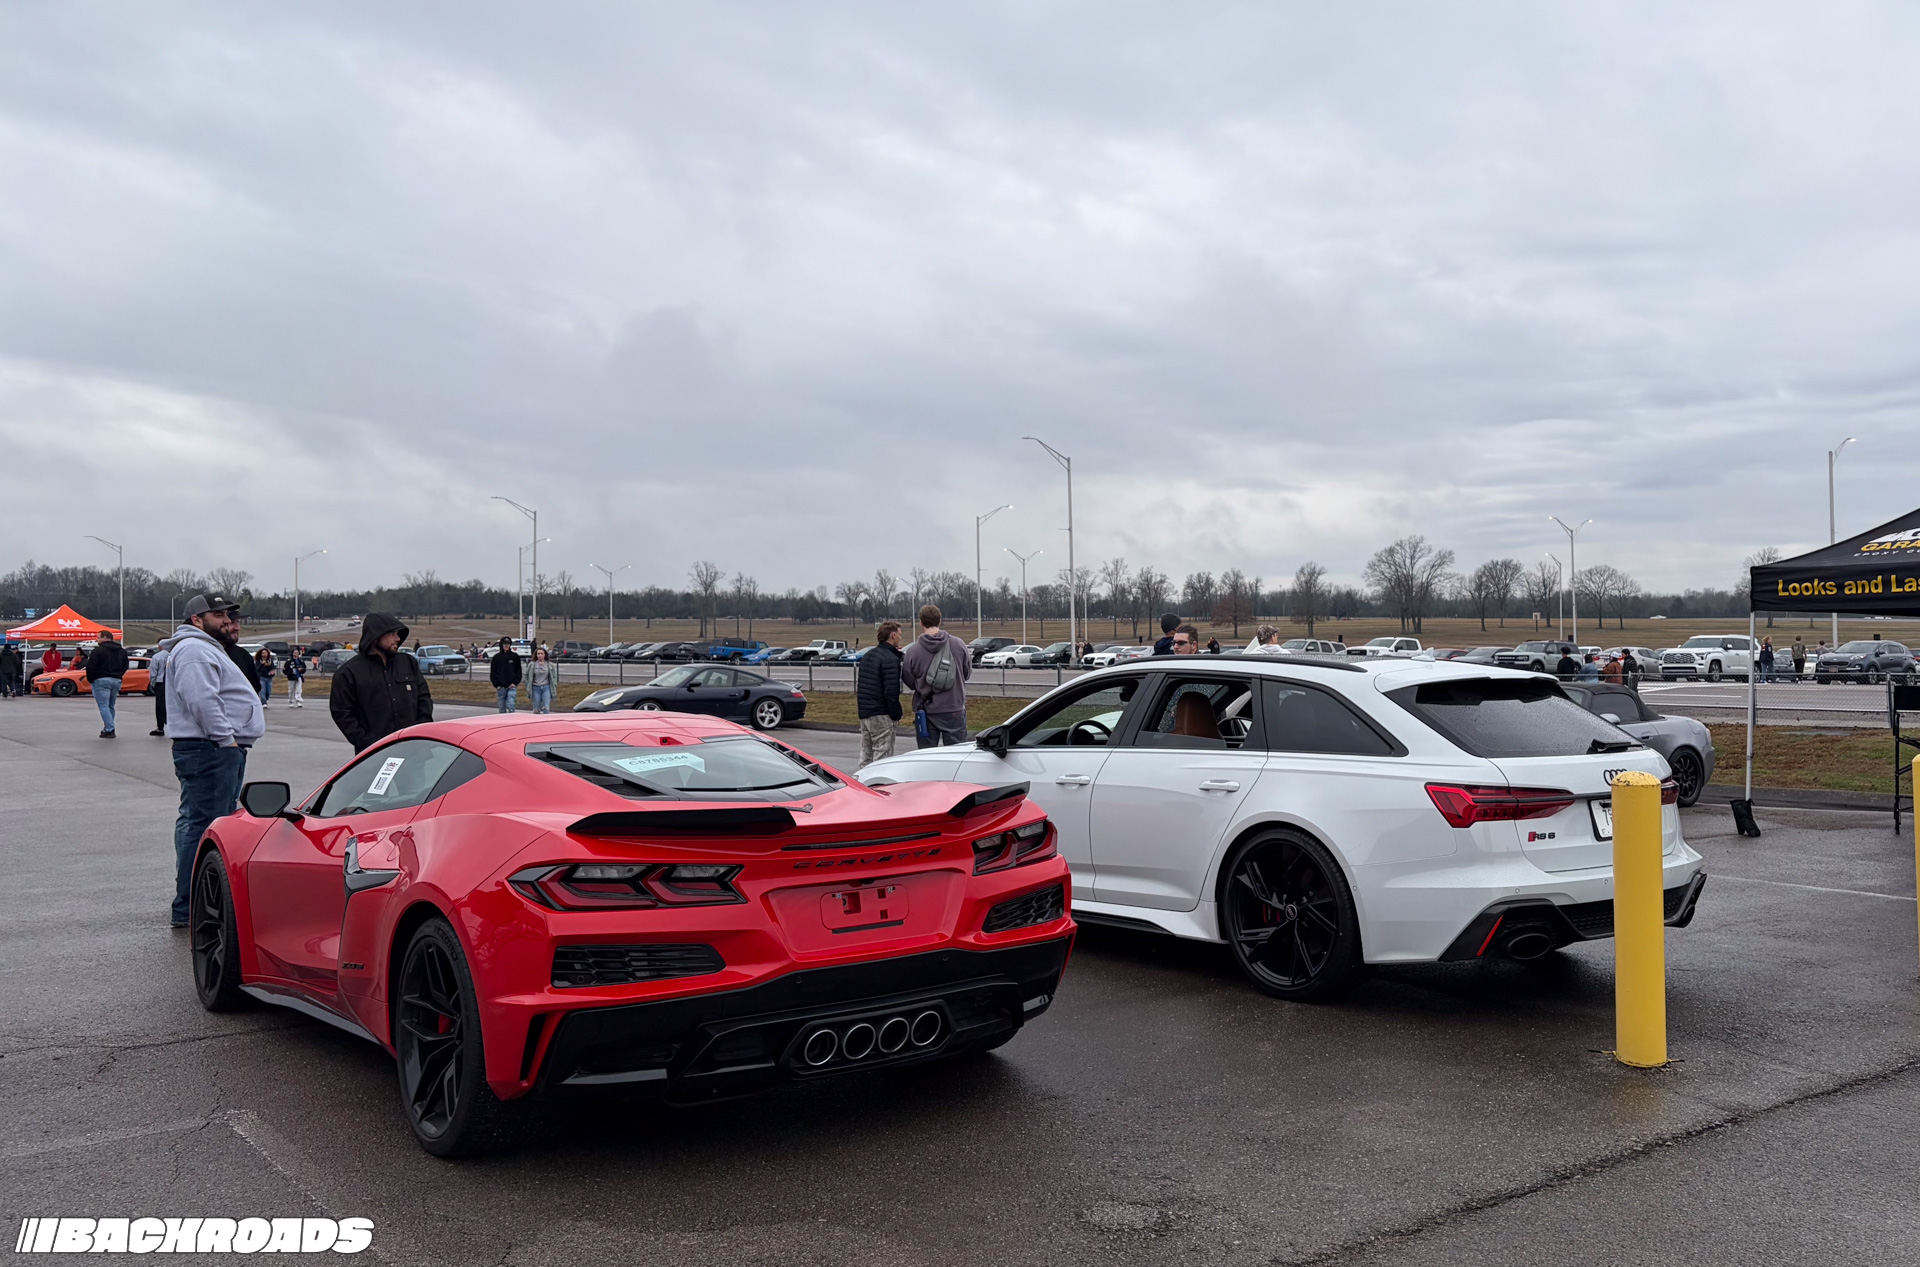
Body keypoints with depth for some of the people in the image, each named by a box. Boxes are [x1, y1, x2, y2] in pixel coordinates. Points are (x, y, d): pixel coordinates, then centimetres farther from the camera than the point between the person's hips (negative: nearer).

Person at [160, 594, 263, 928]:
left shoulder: (208, 649, 26)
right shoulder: (194, 650, -11)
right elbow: (202, 700, -23)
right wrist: (226, 738, -21)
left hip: (223, 751, 12)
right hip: (208, 751, -12)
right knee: (202, 826, -11)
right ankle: (188, 909, -10)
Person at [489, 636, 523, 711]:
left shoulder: (515, 656, 4)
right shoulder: (496, 657, 5)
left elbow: (518, 671, 6)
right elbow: (492, 672, 7)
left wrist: (515, 683, -5)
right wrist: (496, 685, -2)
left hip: (512, 686, -2)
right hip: (501, 687, 2)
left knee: (510, 707, -13)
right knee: (502, 709, 7)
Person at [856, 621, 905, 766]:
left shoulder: (867, 656, 15)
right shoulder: (891, 659, -13)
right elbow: (891, 691, -19)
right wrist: (896, 714, -12)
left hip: (863, 712, 9)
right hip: (880, 715, -9)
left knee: (866, 757, 15)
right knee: (882, 757, -5)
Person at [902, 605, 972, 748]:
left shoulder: (913, 651, -9)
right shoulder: (958, 644, -6)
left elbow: (909, 682, -2)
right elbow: (967, 672, 5)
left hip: (926, 713, 0)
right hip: (954, 709, 0)